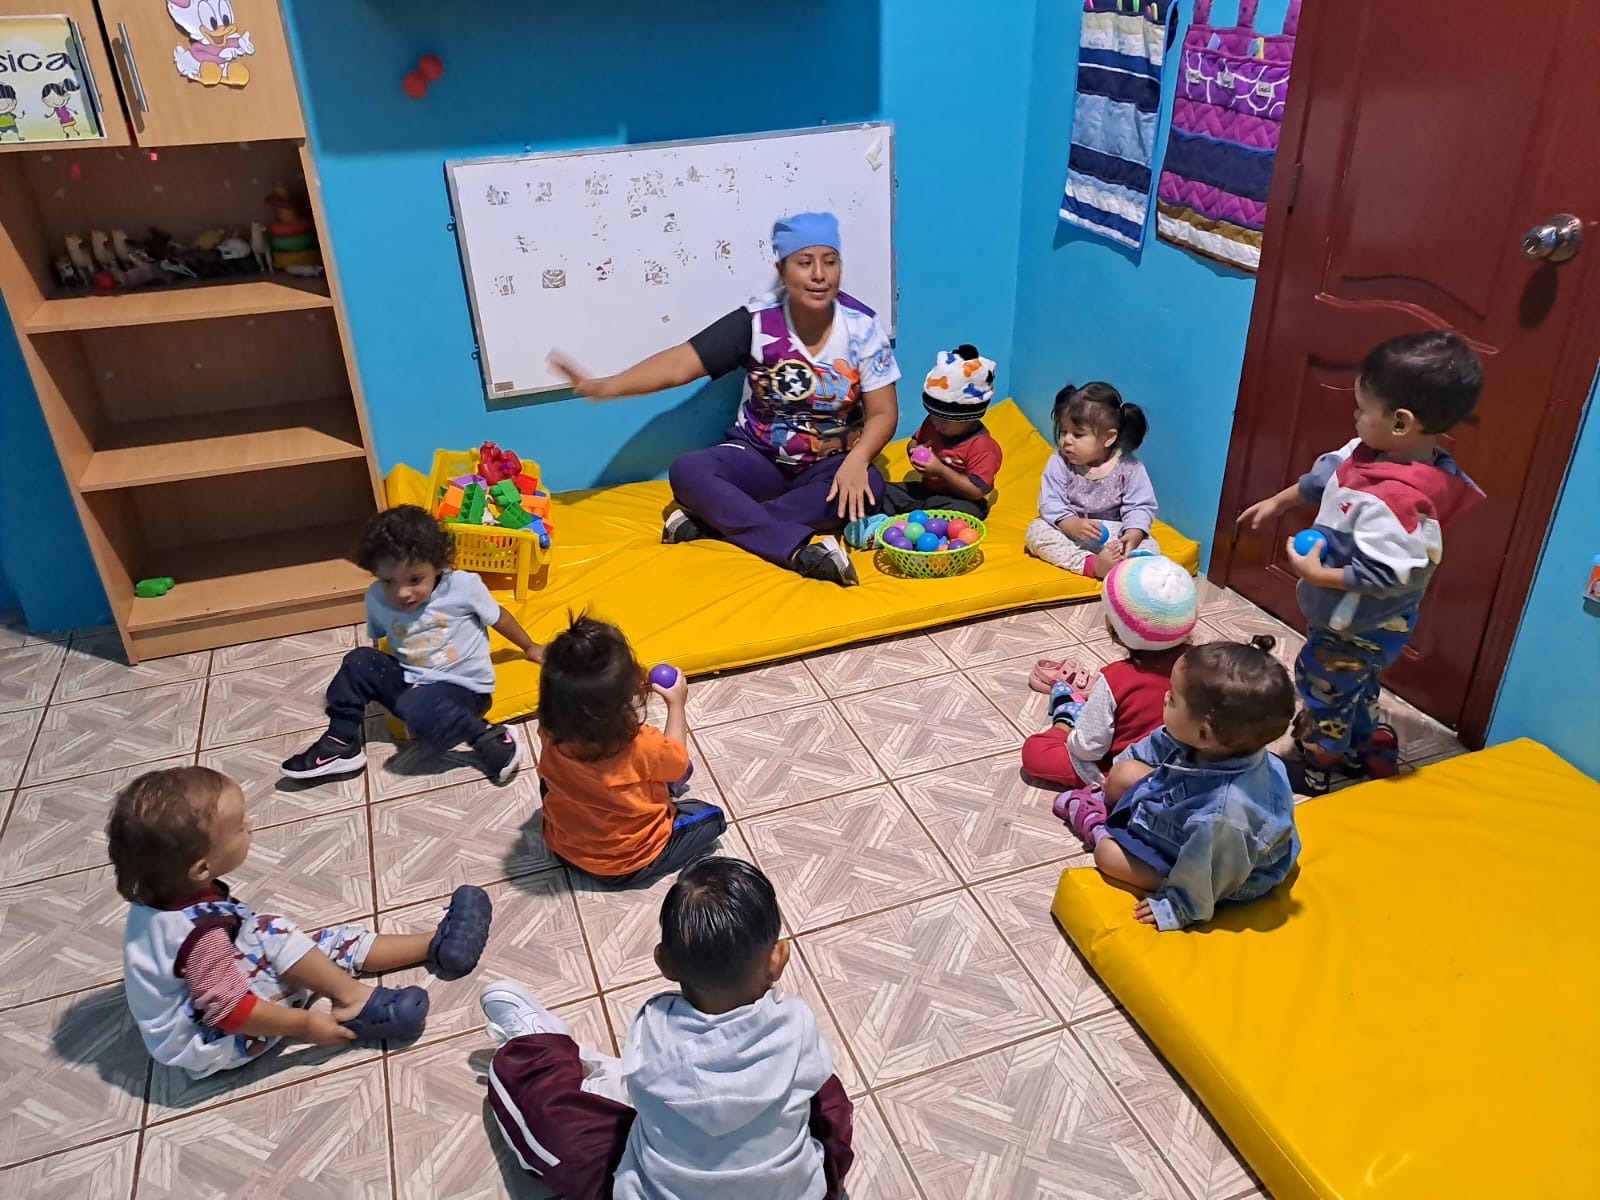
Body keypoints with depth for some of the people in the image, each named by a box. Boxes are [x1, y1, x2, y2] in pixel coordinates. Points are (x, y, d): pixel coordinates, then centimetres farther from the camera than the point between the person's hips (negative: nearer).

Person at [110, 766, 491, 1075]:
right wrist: (305, 1023, -24)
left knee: (325, 945, 3)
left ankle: (433, 945, 2)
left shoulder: (169, 893, -8)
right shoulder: (199, 931, -35)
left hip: (206, 994, 9)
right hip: (206, 1041, -9)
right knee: (271, 935, -28)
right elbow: (230, 1010, -32)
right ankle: (353, 998, -18)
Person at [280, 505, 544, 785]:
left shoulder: (463, 586, -15)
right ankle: (341, 743, -1)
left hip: (461, 687, -6)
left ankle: (489, 738, -22)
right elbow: (378, 640, 16)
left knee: (414, 708, -33)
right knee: (359, 661, -11)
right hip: (411, 681, 6)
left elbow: (498, 617, 2)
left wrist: (529, 648, 14)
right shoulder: (376, 599, -5)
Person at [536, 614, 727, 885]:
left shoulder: (551, 734, -23)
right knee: (710, 818, 13)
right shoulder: (642, 746, -34)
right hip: (630, 864, -2)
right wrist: (676, 704, 3)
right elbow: (677, 761, -9)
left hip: (563, 847, 2)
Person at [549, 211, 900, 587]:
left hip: (829, 465, 0)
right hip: (759, 459, 0)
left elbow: (883, 413, -9)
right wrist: (602, 387, -30)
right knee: (687, 470, -28)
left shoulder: (863, 327, -9)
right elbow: (679, 363, -17)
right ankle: (801, 550, -42)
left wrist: (856, 460, -31)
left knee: (868, 487, -34)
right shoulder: (756, 321, -11)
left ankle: (716, 521, -31)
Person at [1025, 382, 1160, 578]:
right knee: (1035, 531, -25)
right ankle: (1090, 564, -38)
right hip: (1069, 533, 1)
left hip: (1113, 536, -1)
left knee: (1150, 548, -21)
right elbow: (1050, 503, -14)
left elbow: (1141, 507, -10)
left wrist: (1132, 536, -30)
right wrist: (1073, 524, -33)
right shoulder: (1059, 464, -10)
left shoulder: (1129, 468, -12)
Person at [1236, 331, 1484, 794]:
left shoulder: (1397, 501, -39)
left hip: (1361, 629, -8)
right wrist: (1277, 503, 16)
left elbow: (1384, 576, -37)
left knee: (1323, 688, 16)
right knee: (1356, 688, 29)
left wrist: (1316, 574, -30)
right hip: (1362, 622, 8)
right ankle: (1364, 753, 51)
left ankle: (1317, 767, 39)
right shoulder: (1373, 453, -11)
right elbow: (1325, 475, 7)